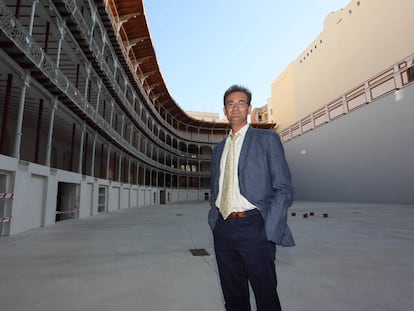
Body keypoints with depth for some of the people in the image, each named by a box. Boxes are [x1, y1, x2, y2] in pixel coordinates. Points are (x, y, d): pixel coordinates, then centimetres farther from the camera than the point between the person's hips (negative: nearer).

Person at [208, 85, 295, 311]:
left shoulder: (267, 139, 0)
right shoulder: (218, 149, 16)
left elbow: (284, 189, -6)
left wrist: (267, 233, -14)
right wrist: (214, 224, 8)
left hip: (253, 227, -4)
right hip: (223, 230, 5)